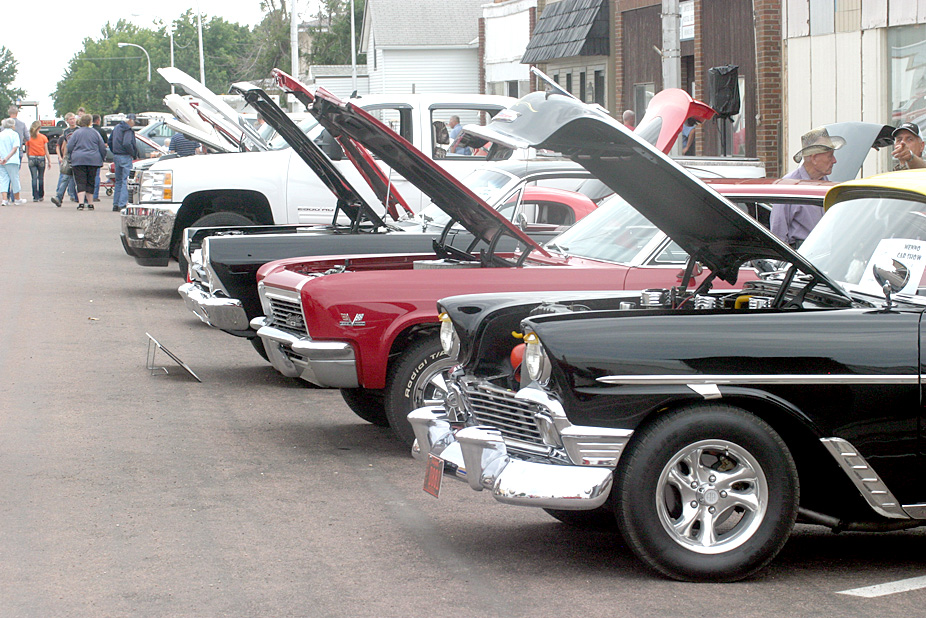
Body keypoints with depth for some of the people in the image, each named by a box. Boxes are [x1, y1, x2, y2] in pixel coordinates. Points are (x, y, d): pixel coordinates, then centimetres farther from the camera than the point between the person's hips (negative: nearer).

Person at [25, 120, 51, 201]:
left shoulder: (29, 138, -1)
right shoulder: (43, 137, -3)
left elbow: (27, 151, 2)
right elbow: (46, 151, -2)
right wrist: (49, 161, 3)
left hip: (32, 159, 0)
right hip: (41, 159, 0)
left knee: (34, 178, -1)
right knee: (41, 178, 10)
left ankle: (35, 197, -7)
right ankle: (41, 196, 16)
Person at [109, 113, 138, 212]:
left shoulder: (116, 128, 14)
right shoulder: (127, 130, -14)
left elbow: (110, 141, 21)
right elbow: (126, 144, -25)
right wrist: (134, 154, -13)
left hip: (116, 156, 9)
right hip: (125, 157, -9)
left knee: (118, 181, 15)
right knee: (126, 181, -7)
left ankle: (115, 204, 16)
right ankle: (122, 204, -12)